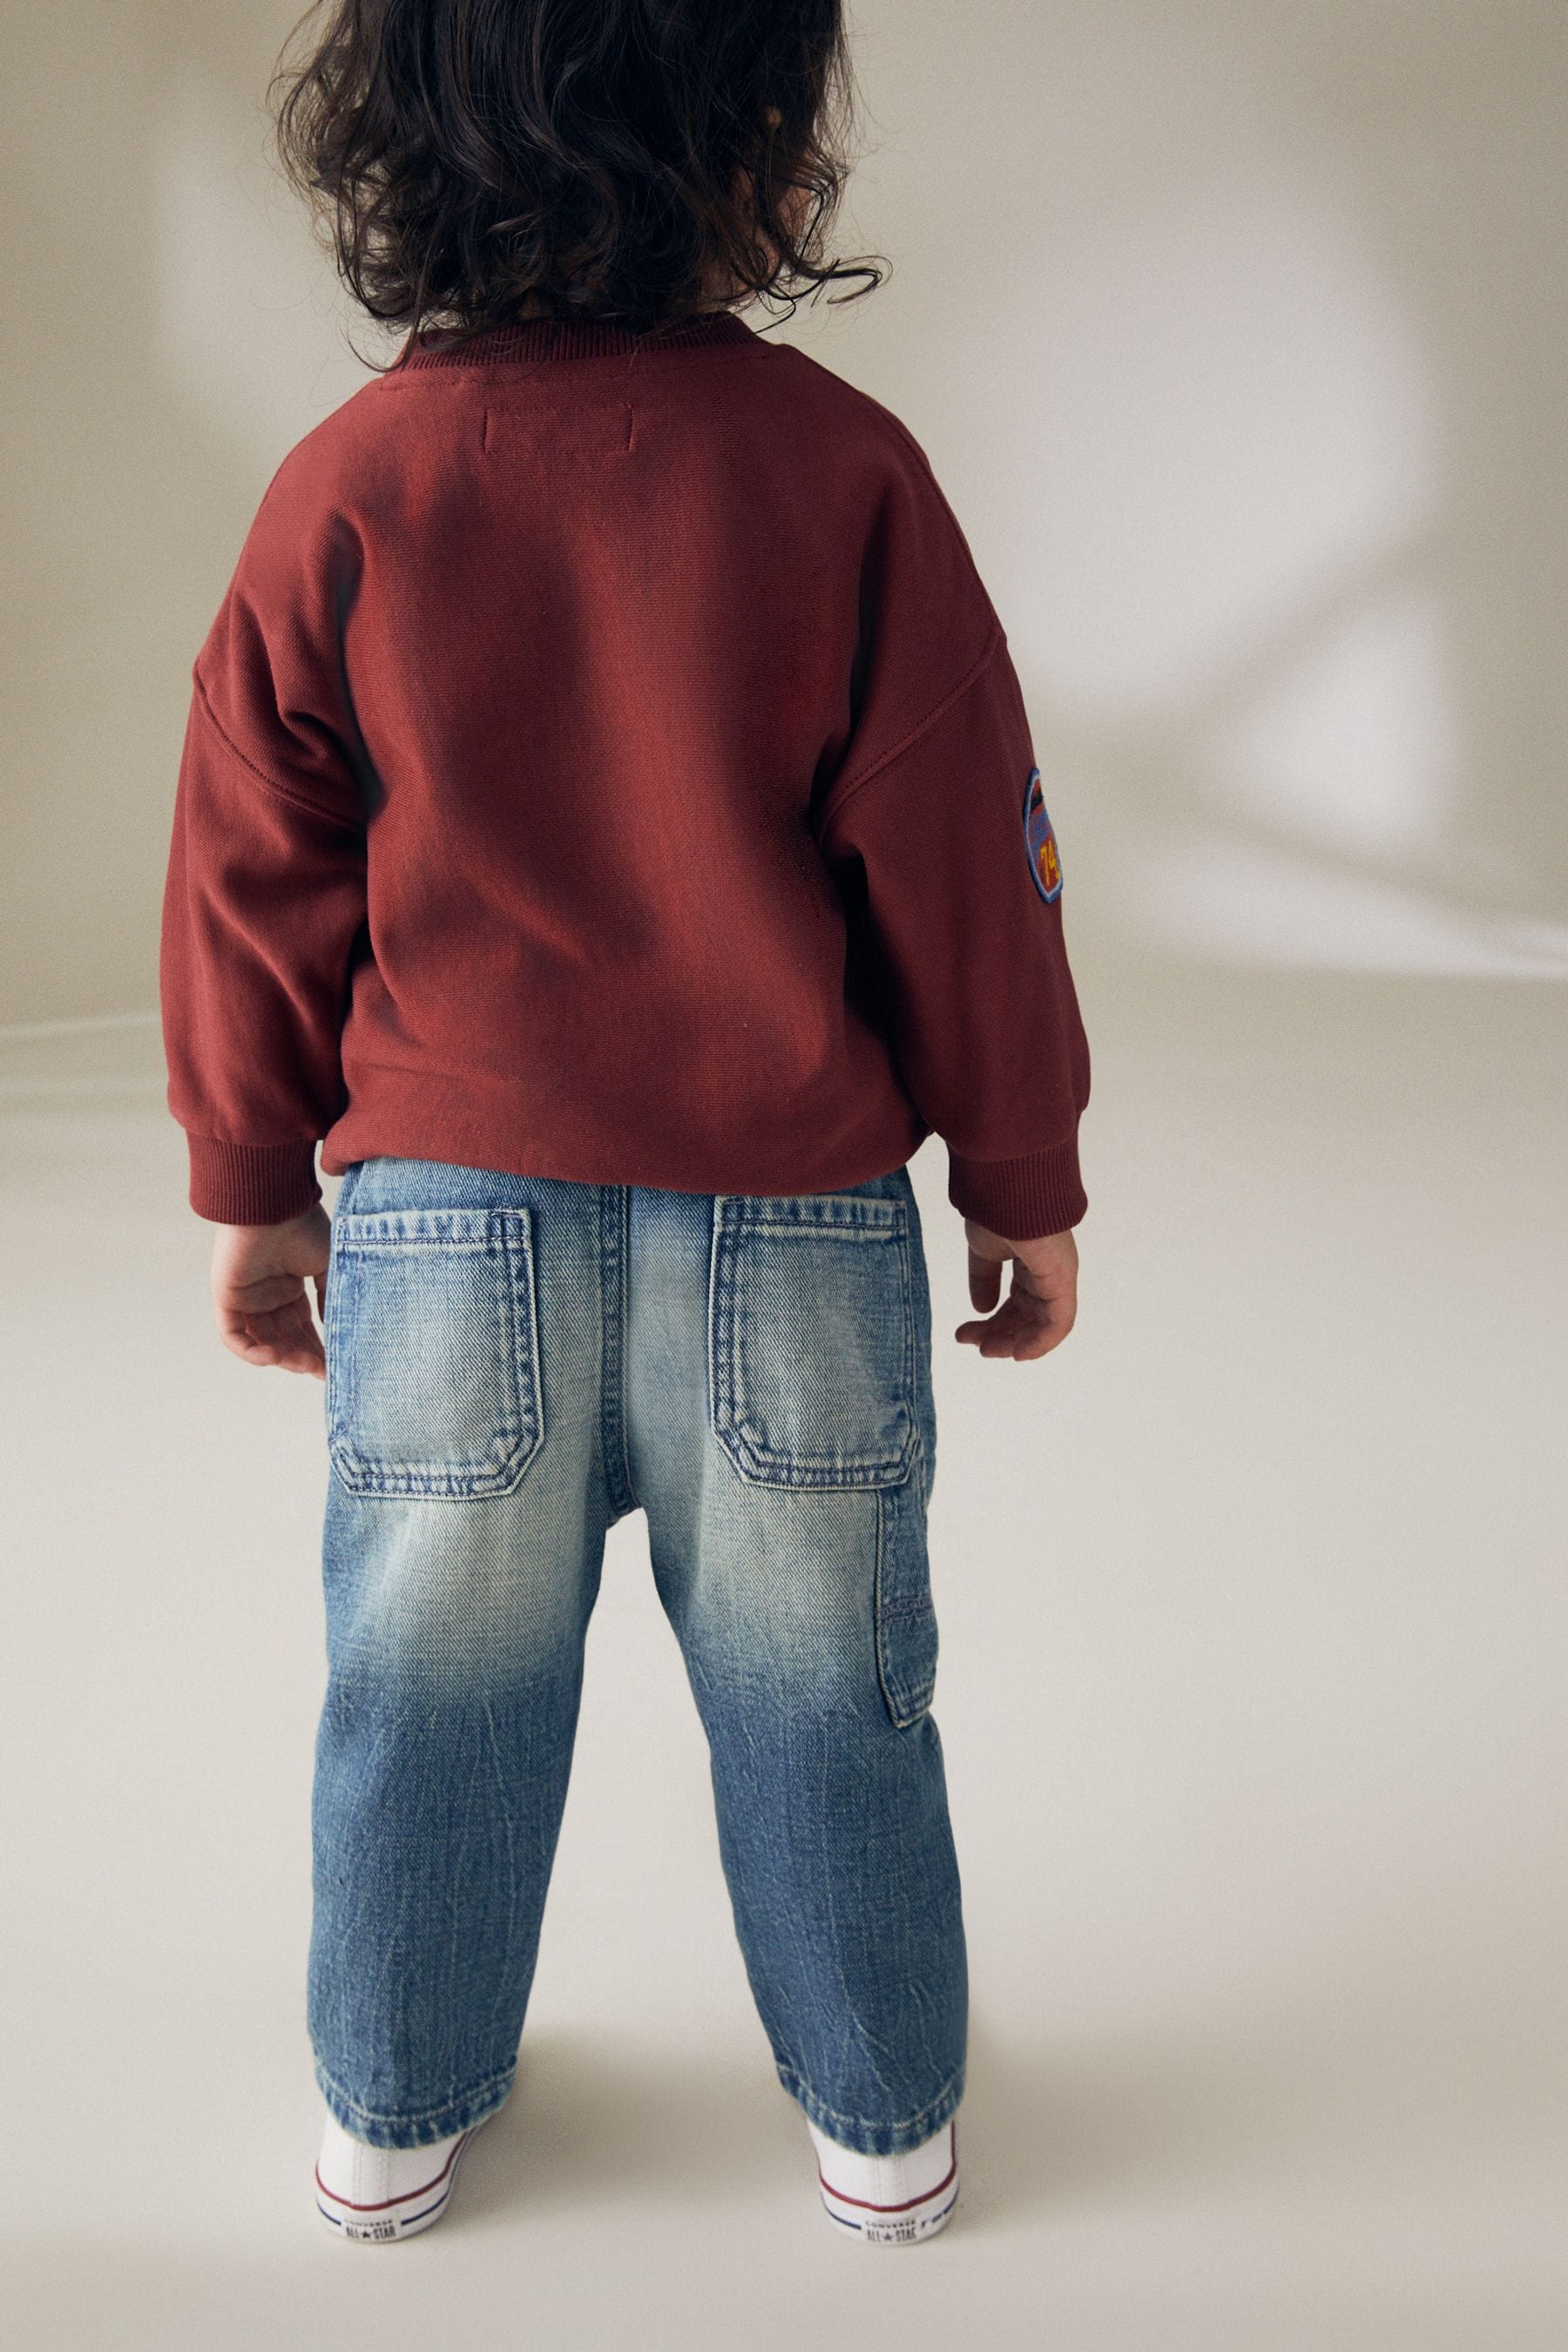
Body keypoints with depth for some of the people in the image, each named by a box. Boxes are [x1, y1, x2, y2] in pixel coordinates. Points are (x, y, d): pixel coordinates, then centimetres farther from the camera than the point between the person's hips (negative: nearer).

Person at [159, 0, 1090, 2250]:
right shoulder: (839, 468, -9)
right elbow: (963, 859, -6)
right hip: (792, 1214, -1)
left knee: (435, 1681, 18)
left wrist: (256, 1184, 14)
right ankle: (885, 2122, 36)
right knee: (819, 1687, 15)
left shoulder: (345, 486, -4)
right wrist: (1026, 1178, 6)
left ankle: (396, 2114, 38)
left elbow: (256, 872, 2)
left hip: (443, 1203, 2)